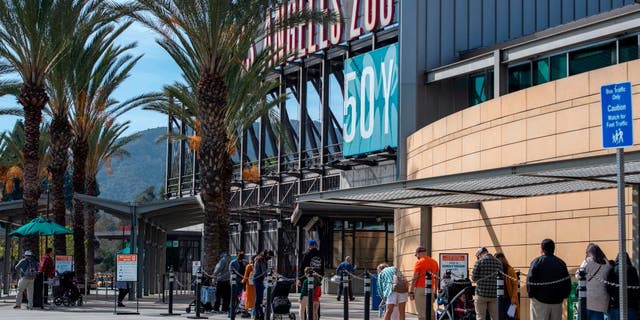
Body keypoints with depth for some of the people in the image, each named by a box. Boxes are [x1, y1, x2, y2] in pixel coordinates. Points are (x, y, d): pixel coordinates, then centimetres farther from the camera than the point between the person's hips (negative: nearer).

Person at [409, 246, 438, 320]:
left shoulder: (419, 262, -6)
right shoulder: (434, 262, 13)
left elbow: (414, 278, -10)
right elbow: (436, 279, 15)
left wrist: (411, 292, -7)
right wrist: (435, 292, 20)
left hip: (420, 289, -6)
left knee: (421, 313, -4)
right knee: (431, 312, 11)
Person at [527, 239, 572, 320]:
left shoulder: (537, 262, -5)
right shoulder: (561, 263, 9)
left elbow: (530, 280, -12)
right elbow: (567, 282, 8)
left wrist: (531, 294, -2)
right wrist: (564, 296, 14)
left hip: (540, 301, -4)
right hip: (557, 301, 4)